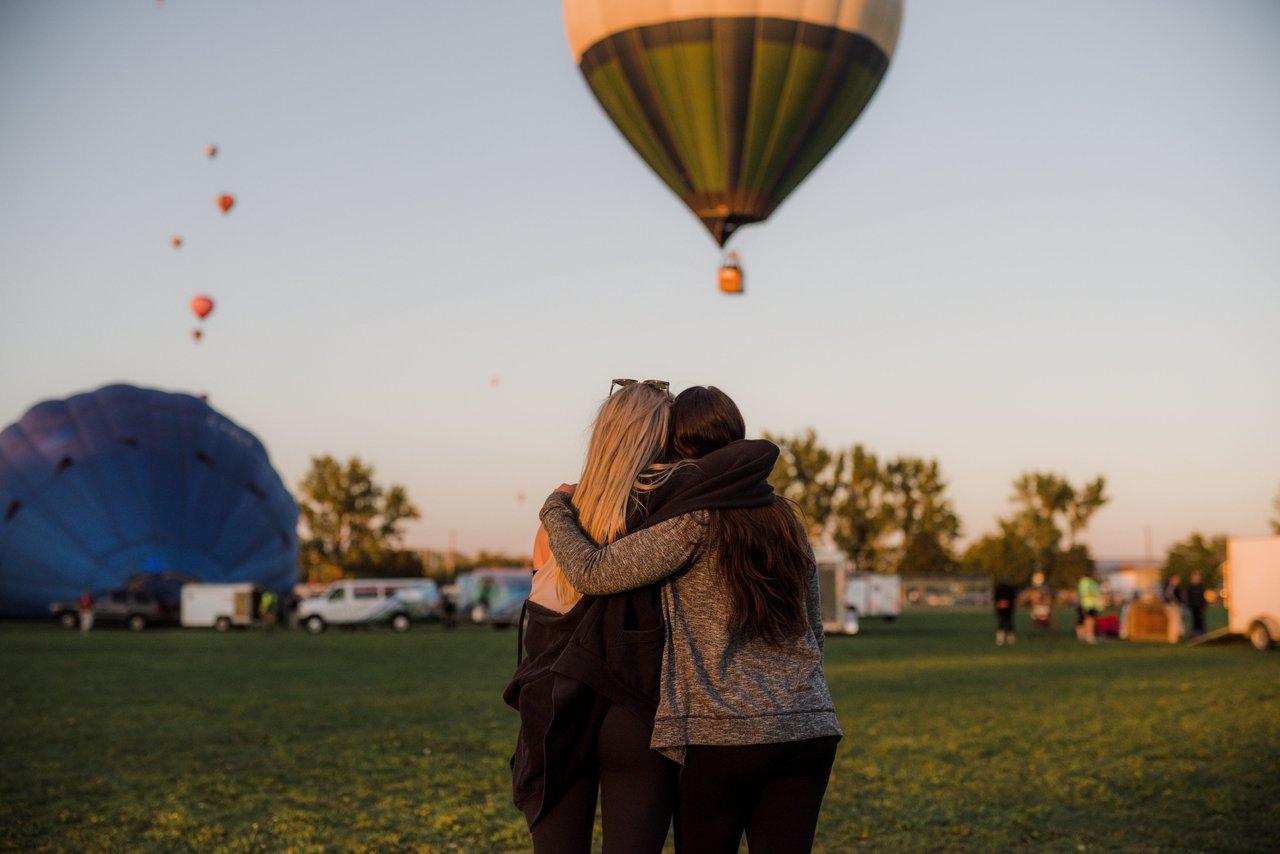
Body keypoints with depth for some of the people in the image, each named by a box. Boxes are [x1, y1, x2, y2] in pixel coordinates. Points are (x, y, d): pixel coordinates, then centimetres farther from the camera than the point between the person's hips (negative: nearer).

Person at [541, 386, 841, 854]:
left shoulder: (693, 521, -9)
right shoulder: (784, 518, 11)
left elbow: (592, 573, -9)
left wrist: (556, 509, 9)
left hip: (724, 733, -5)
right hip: (811, 729, 6)